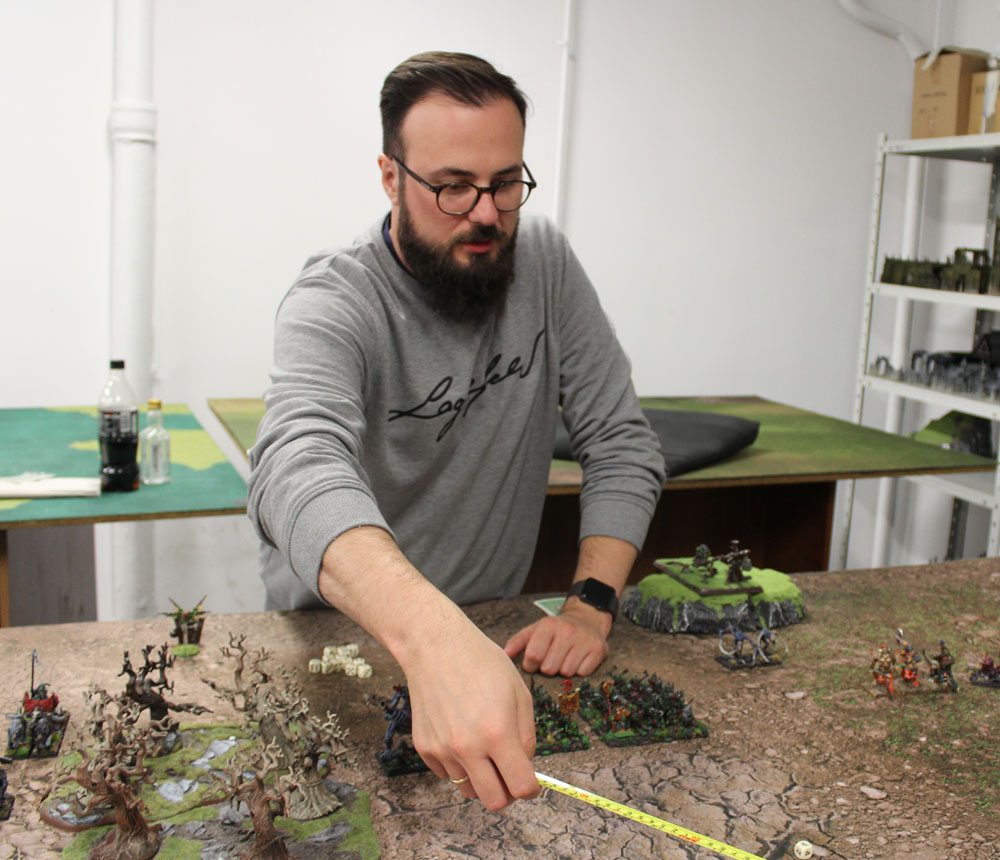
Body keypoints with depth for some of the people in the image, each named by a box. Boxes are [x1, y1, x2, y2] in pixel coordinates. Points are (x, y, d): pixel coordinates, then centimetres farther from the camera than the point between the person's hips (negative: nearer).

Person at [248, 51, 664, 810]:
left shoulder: (542, 261, -5)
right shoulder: (332, 305, -20)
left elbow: (622, 443, -3)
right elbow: (300, 465, -40)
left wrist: (592, 604, -18)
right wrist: (434, 637, -58)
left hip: (492, 629, 3)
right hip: (341, 636, -3)